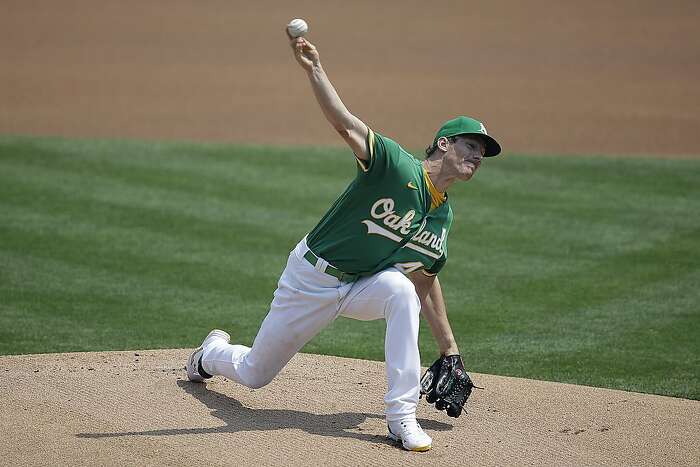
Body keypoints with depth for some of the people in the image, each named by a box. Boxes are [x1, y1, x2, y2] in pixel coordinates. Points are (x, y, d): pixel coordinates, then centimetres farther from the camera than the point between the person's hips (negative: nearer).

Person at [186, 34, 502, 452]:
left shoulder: (443, 217, -1)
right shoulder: (397, 166, -22)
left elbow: (426, 279, 9)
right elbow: (344, 122, -34)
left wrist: (449, 346, 8)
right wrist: (314, 69, -48)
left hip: (362, 286, 4)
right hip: (312, 278, -4)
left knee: (402, 290, -33)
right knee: (253, 374, 8)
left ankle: (402, 416, -29)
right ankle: (212, 352, 48)